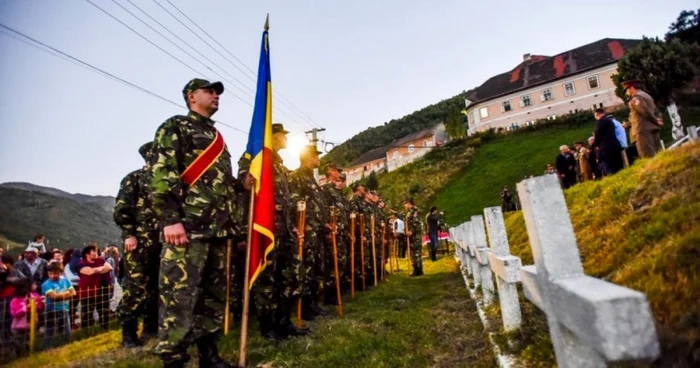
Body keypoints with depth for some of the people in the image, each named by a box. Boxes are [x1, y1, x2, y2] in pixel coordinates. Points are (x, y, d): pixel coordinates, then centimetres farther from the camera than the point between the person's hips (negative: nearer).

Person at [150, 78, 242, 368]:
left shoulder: (217, 138, 26)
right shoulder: (175, 127, 4)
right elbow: (160, 173, -10)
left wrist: (235, 227, 19)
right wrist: (170, 219, -21)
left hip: (218, 230, 8)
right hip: (188, 227, -8)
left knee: (214, 294, 11)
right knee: (179, 296, -7)